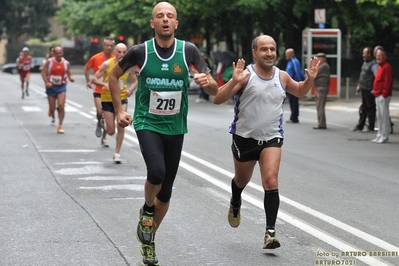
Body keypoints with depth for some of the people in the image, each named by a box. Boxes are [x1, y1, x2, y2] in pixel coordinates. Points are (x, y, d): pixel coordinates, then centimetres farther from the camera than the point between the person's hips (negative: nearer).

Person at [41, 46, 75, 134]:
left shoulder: (66, 63, -1)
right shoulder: (49, 62, -7)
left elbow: (69, 74, 9)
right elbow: (43, 73, -4)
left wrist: (71, 78, -14)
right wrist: (47, 82, -19)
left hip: (61, 87, 0)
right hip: (51, 87, 0)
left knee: (61, 106, -16)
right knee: (52, 109, 5)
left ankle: (60, 126, -4)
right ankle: (52, 113, 45)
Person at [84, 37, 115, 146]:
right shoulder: (96, 58, -4)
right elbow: (86, 68, 12)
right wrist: (88, 81, 5)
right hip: (99, 90, -1)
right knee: (100, 111, -19)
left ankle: (104, 138, 20)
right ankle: (99, 124, 15)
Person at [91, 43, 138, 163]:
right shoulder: (107, 64, -12)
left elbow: (135, 81, 9)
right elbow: (94, 79, -10)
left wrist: (130, 90, -11)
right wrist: (104, 84, -29)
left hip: (122, 99, 1)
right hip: (107, 99, -1)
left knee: (121, 126, -15)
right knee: (111, 131, 1)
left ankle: (117, 153, 1)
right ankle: (104, 125, 40)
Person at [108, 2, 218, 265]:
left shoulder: (188, 50, -7)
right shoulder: (140, 51, -9)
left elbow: (215, 89, -5)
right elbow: (114, 76, 8)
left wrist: (207, 81, -28)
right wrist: (119, 110, 2)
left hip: (175, 127, 2)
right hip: (147, 123, -2)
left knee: (166, 190, 8)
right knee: (156, 172, -28)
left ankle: (149, 240, 30)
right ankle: (146, 211, 5)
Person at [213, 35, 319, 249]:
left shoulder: (282, 76, 0)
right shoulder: (245, 75, -14)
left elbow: (300, 92, 21)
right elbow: (217, 99, -21)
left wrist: (310, 79, 0)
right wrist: (234, 81, -37)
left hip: (272, 138, 1)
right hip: (245, 137, -1)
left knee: (271, 182, -18)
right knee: (242, 180, 21)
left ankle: (270, 232, -17)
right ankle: (235, 204, 56)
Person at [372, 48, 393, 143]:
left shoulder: (387, 67, -12)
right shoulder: (380, 66, 18)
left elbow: (388, 82, -18)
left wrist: (384, 94, -20)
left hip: (383, 96, -10)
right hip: (378, 96, 10)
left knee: (384, 116, -7)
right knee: (379, 116, 13)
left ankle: (384, 136, -5)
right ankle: (380, 135, 18)